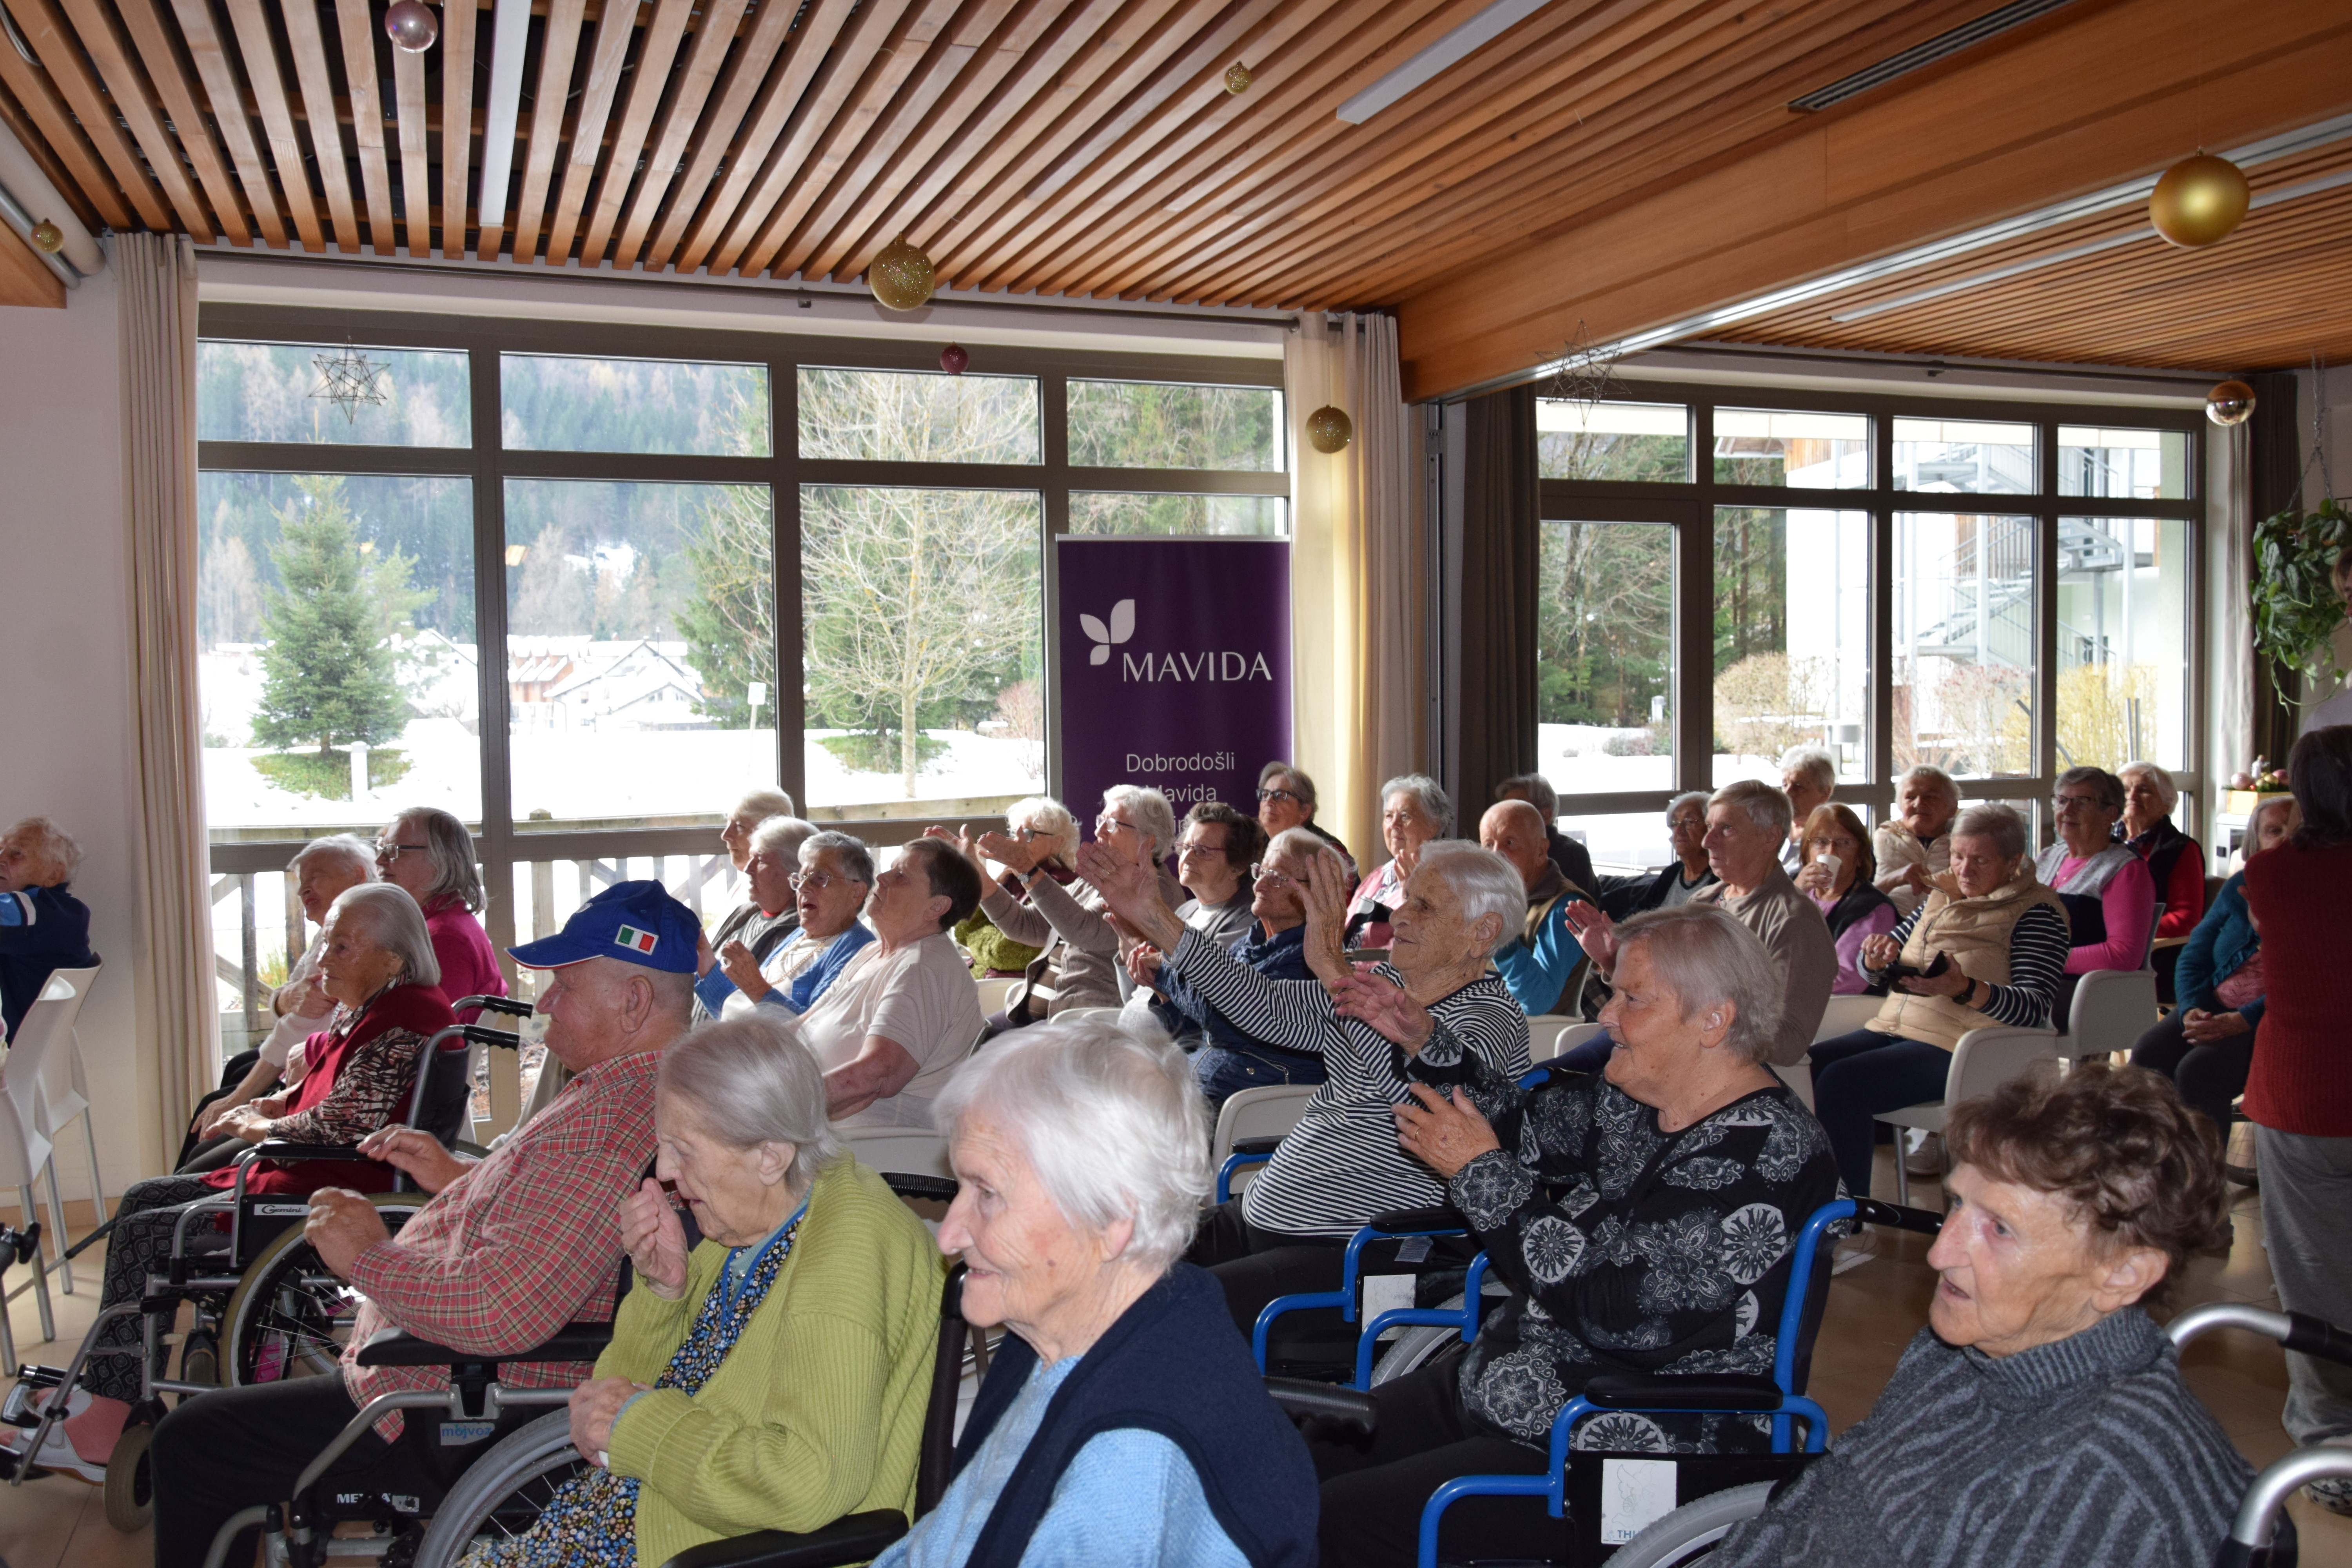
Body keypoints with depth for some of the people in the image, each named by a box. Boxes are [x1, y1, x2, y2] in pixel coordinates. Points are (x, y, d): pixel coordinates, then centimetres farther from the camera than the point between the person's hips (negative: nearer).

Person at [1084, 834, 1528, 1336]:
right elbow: (1269, 1009, 9)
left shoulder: (1493, 1018, -10)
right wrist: (1153, 917, 5)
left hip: (1348, 1256, -8)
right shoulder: (1386, 982, 14)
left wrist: (1334, 970, -34)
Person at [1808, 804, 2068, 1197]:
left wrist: (1965, 988, -29)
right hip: (1893, 1028, 8)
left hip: (1959, 1047, -7)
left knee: (1840, 1082, -29)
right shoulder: (1941, 898, 21)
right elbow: (1874, 972, 24)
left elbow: (2034, 1009, -12)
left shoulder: (2035, 912, 0)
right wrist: (1878, 957, -1)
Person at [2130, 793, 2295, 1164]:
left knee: (2198, 1070, -30)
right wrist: (2192, 1009, -6)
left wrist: (2243, 1020, -23)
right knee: (2148, 1056, -22)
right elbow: (2194, 956, 14)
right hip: (2214, 1008, 5)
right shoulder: (2240, 887, 15)